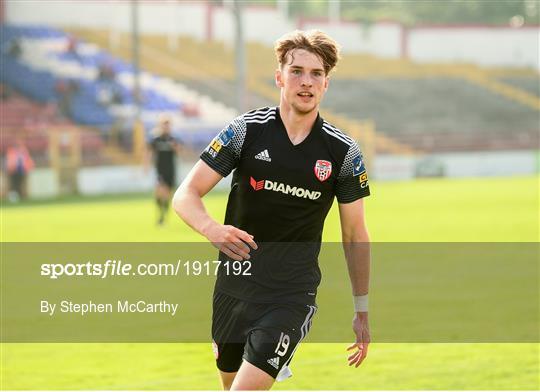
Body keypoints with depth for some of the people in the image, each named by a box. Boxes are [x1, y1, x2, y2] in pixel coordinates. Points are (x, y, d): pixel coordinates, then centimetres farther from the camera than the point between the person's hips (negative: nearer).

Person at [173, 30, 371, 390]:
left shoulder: (344, 153, -3)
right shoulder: (246, 131, -5)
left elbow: (355, 234, 7)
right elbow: (186, 195, -6)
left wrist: (362, 312, 7)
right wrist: (212, 228, -28)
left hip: (292, 295, -2)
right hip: (233, 288, 2)